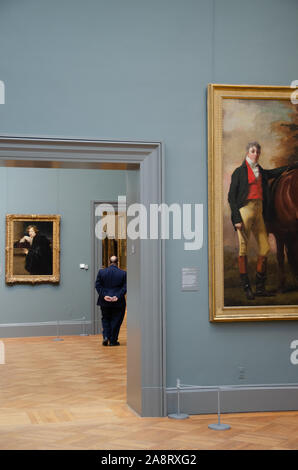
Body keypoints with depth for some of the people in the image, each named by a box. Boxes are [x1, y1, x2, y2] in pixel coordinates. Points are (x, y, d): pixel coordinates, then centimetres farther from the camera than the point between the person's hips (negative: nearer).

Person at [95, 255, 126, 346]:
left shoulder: (101, 272, 0)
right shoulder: (123, 273, -4)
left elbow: (98, 285, -4)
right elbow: (124, 287, -10)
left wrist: (104, 296, -9)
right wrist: (117, 296, -13)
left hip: (104, 301, 2)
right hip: (118, 302, -2)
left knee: (105, 319, 19)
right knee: (116, 321, 8)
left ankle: (106, 336, 4)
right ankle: (113, 340, 9)